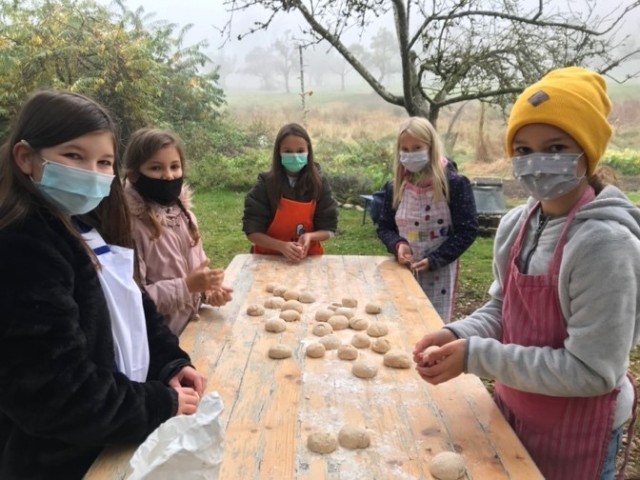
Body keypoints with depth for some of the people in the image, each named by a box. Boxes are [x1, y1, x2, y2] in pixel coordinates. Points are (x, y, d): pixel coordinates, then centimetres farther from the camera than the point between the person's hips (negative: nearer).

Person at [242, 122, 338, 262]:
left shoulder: (319, 183, -4)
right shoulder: (266, 184, -9)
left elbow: (329, 228, -1)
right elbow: (252, 231, -10)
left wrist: (310, 237, -20)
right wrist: (281, 246, -24)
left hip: (309, 257, 1)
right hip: (269, 258, -1)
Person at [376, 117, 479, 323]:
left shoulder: (454, 183, -8)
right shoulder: (394, 187, 4)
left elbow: (467, 230, -8)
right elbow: (384, 227, 11)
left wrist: (434, 260, -17)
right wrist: (398, 245, -12)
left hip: (440, 271, -4)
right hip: (404, 270, 4)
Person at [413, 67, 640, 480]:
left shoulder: (605, 242, -27)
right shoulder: (516, 224, -5)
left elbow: (592, 371, -26)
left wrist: (476, 356, -26)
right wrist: (458, 335, -12)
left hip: (575, 433, -6)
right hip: (515, 410, 6)